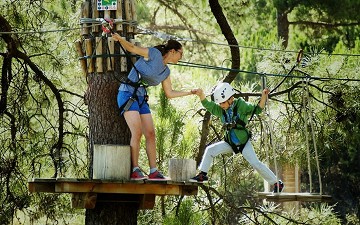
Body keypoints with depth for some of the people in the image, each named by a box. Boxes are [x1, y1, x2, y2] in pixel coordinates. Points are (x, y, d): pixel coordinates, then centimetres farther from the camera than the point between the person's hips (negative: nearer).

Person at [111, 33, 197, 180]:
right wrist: (120, 39, -31)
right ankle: (134, 171, -15)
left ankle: (153, 172, 6)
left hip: (141, 99, 8)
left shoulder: (166, 72, 14)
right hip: (127, 94, -8)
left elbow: (169, 94, 20)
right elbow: (132, 48, -13)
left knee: (150, 134, 2)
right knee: (137, 132, -17)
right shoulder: (154, 54, -8)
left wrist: (189, 93, 21)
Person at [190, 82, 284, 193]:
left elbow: (257, 110, -15)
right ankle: (203, 175, 3)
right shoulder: (221, 110, -3)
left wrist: (264, 97, -30)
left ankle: (277, 183, -3)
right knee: (210, 150, -6)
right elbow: (207, 104, -9)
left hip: (243, 143, -5)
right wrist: (201, 94, -27)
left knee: (256, 163, -11)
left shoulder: (241, 105, -16)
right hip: (230, 143, 5)